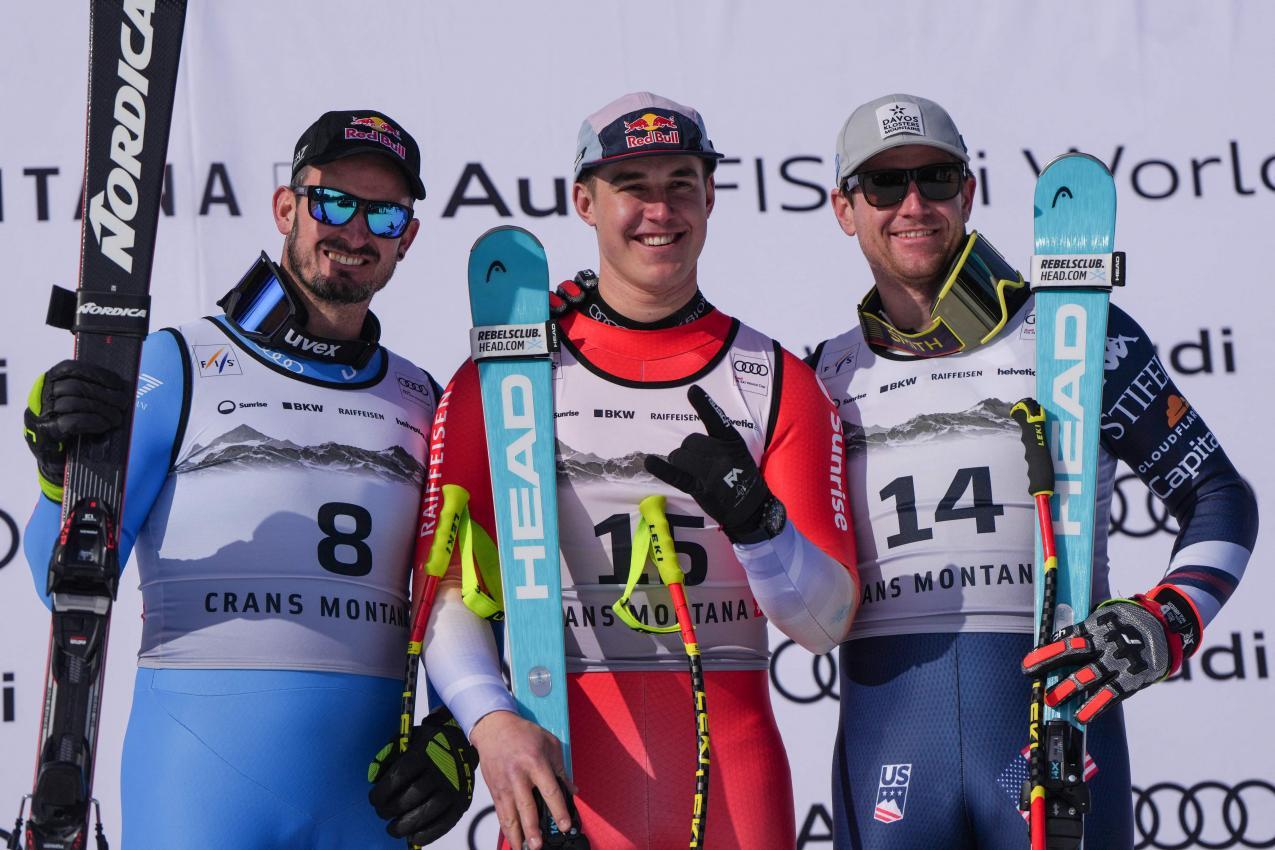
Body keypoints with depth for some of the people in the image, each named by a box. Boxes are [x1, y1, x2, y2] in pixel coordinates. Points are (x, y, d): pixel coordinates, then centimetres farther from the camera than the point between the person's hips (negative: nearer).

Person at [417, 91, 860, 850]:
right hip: (563, 771, -1)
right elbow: (451, 583, -1)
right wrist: (492, 721, -18)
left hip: (736, 777, 1)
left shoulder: (778, 382, 7)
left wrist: (755, 520, -17)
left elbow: (828, 623, 2)